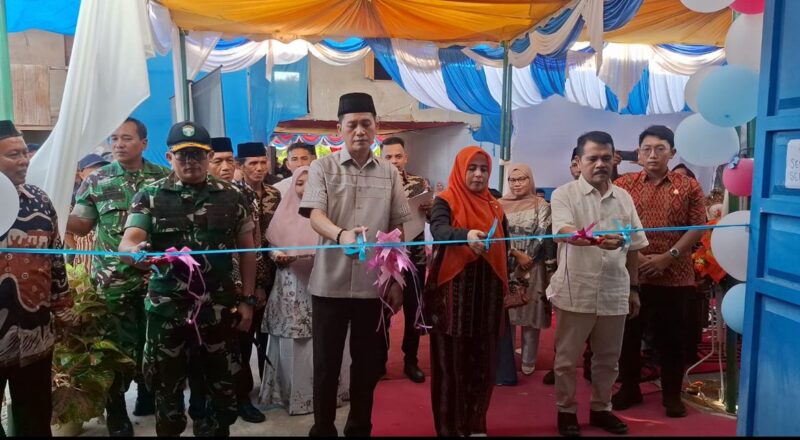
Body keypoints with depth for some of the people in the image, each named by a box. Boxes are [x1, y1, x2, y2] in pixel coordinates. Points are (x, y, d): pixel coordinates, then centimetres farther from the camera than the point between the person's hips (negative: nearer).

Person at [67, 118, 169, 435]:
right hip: (113, 280, 0)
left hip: (156, 276, 1)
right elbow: (80, 225, 4)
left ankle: (149, 395, 35)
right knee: (118, 345, 4)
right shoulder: (96, 181, 3)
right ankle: (116, 412, 20)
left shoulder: (164, 177, 2)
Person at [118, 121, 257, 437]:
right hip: (166, 309, 0)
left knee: (222, 386, 10)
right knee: (167, 387, 12)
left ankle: (215, 430, 31)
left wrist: (247, 299, 1)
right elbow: (127, 242, -10)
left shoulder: (231, 197, 3)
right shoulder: (149, 196, 1)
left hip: (219, 308, 1)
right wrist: (135, 251, -35)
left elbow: (246, 250, 7)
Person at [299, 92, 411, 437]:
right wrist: (341, 234, -34)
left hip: (374, 284, 2)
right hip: (330, 282, -2)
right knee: (326, 362, 9)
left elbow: (398, 229, 9)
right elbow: (315, 215, -12)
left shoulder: (389, 173, 7)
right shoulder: (322, 167, 0)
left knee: (369, 361, 13)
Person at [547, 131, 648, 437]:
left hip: (614, 293, 4)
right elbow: (564, 232, -24)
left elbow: (633, 247, 14)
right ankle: (566, 411, 26)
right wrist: (597, 239, -42)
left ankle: (601, 409, 34)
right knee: (567, 358, 8)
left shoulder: (624, 198, 9)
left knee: (608, 358, 16)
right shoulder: (564, 194, -6)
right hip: (575, 292, -4)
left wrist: (634, 288, 15)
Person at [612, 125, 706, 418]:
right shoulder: (623, 185, 5)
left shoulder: (688, 187, 4)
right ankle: (629, 388, 25)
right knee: (629, 334, 9)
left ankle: (672, 394, 24)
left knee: (671, 338, 8)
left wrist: (668, 257, -12)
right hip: (629, 274, 1)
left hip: (674, 277, 0)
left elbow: (697, 227, -1)